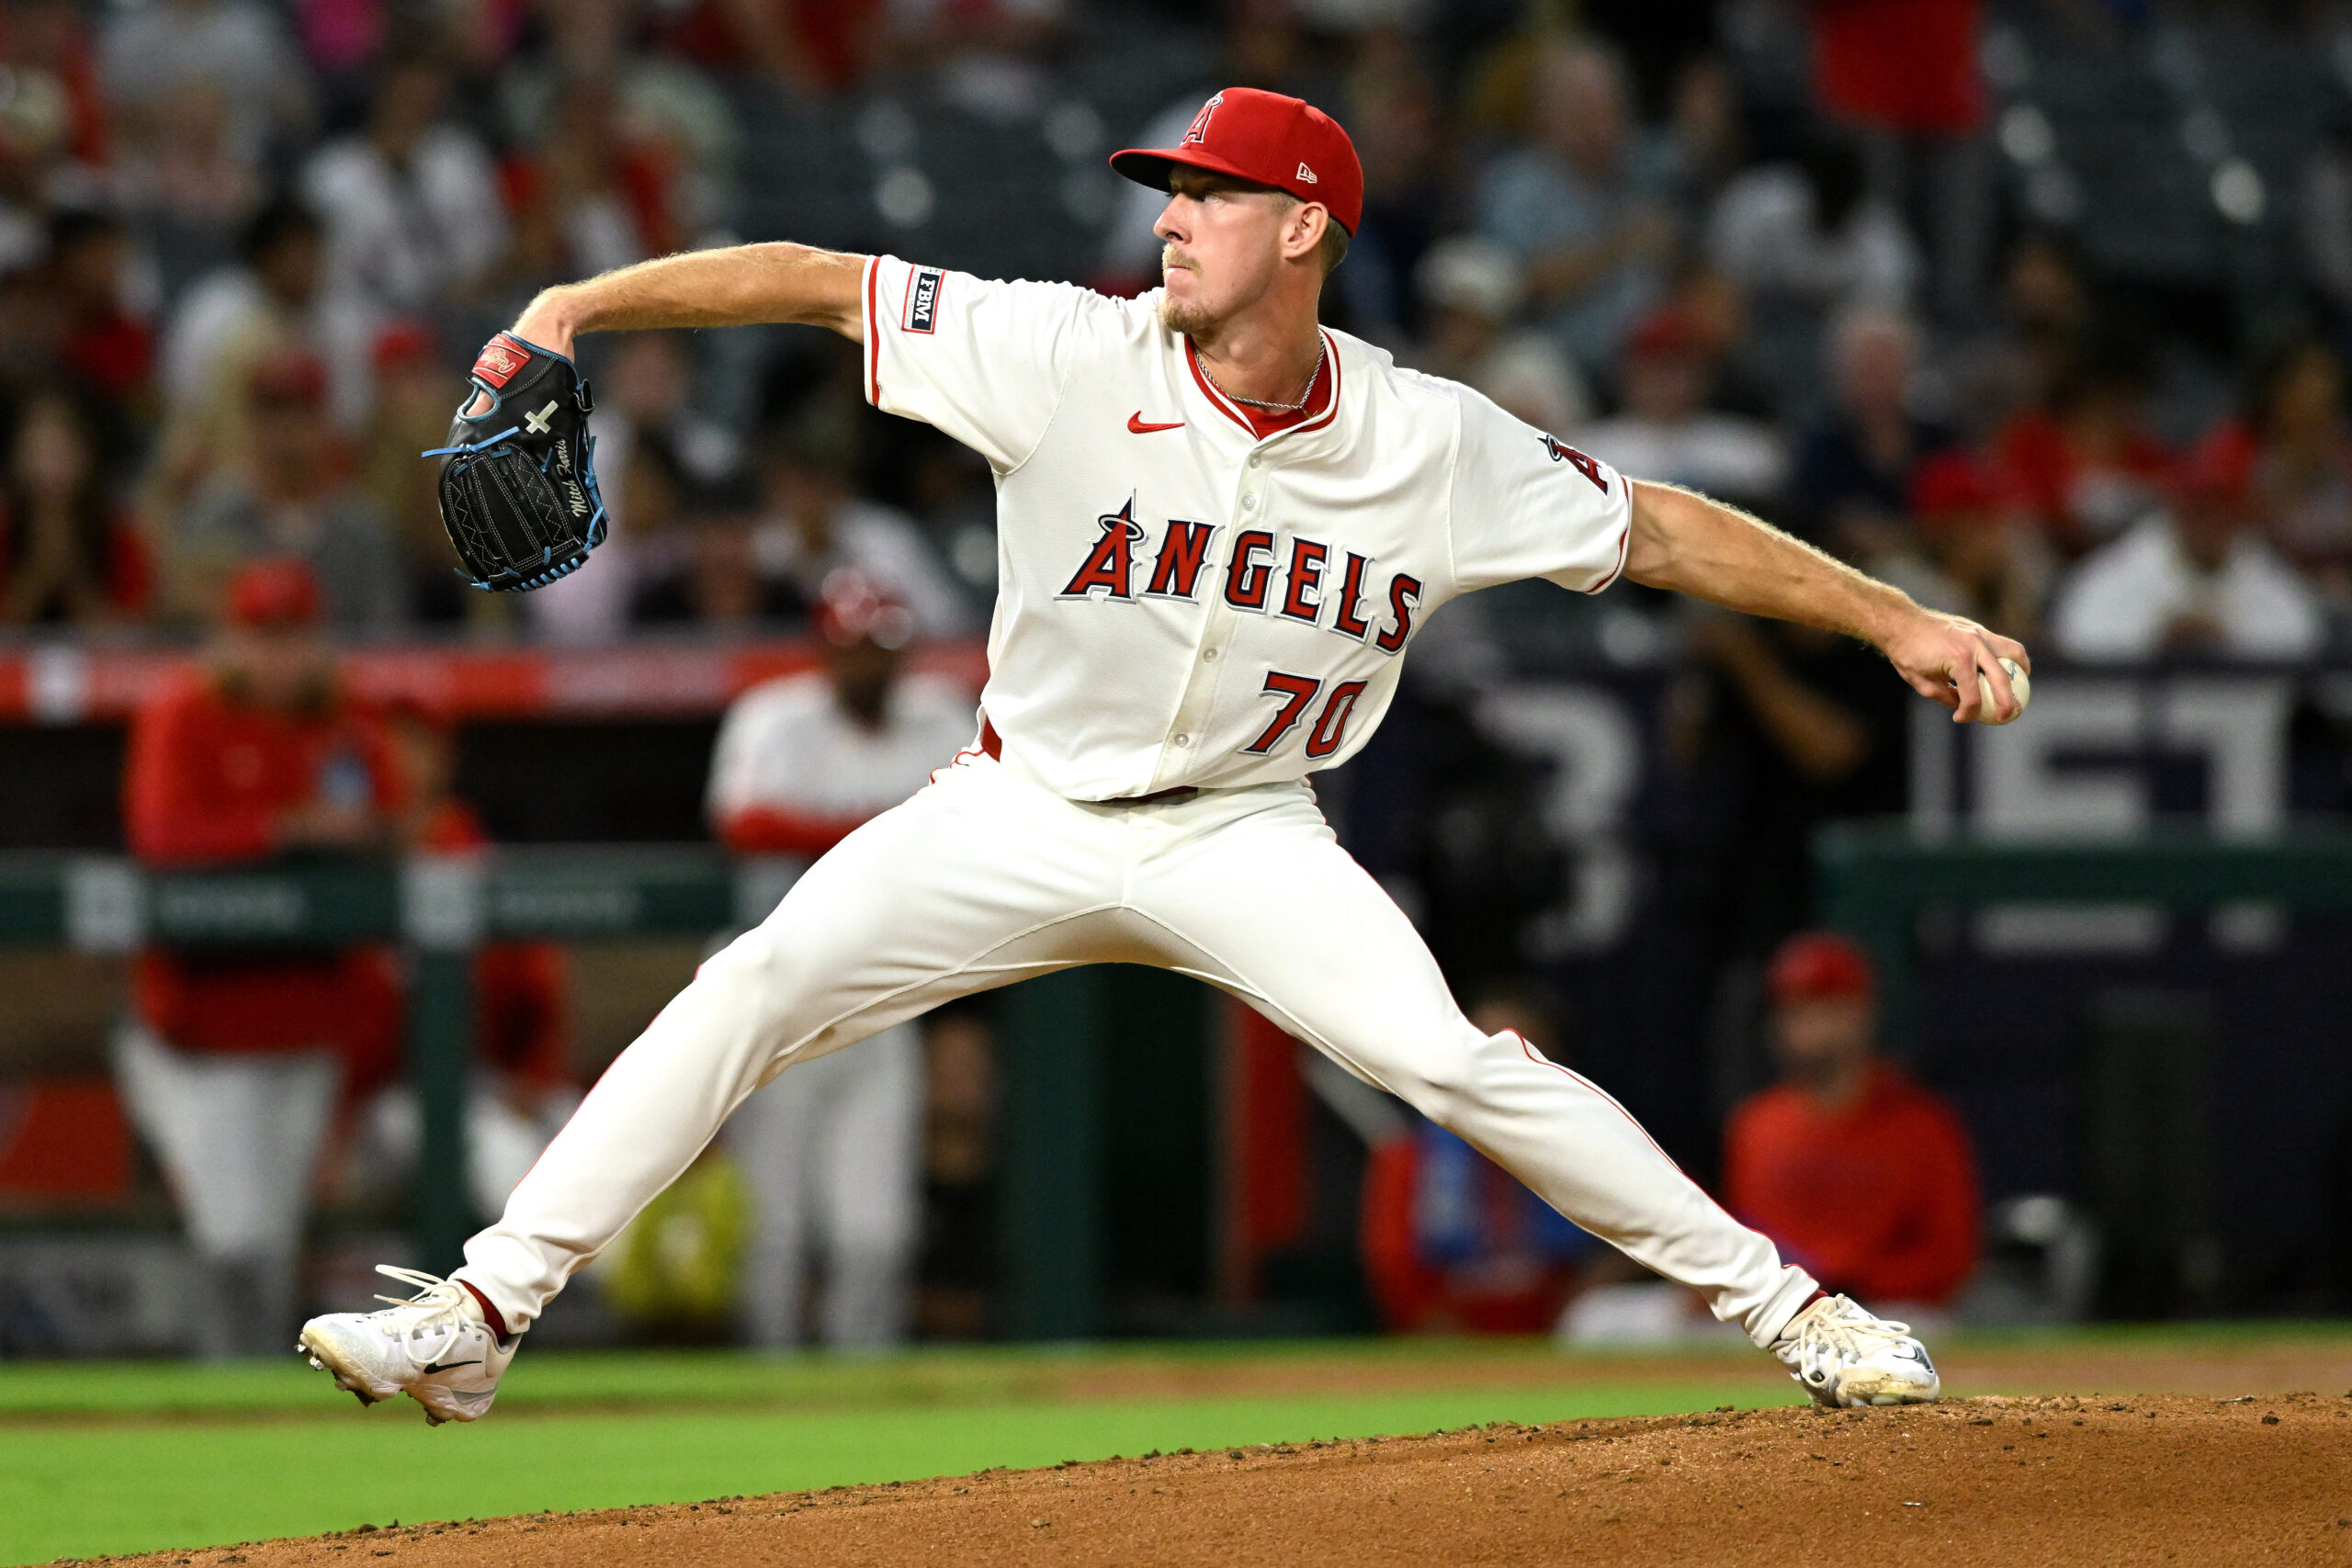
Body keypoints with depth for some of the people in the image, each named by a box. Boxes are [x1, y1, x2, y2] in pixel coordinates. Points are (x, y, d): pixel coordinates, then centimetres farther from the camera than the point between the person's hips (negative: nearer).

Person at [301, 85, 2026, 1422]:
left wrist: (1898, 618, -7)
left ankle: (1785, 1303, -6)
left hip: (1241, 837, -1)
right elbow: (819, 281, -14)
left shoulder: (1430, 442, -11)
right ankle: (478, 1317, -12)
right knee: (754, 986, -15)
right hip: (1025, 813, 1)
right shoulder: (1073, 359, -14)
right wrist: (588, 299, -24)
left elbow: (1658, 528, -4)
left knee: (1450, 1057, -19)